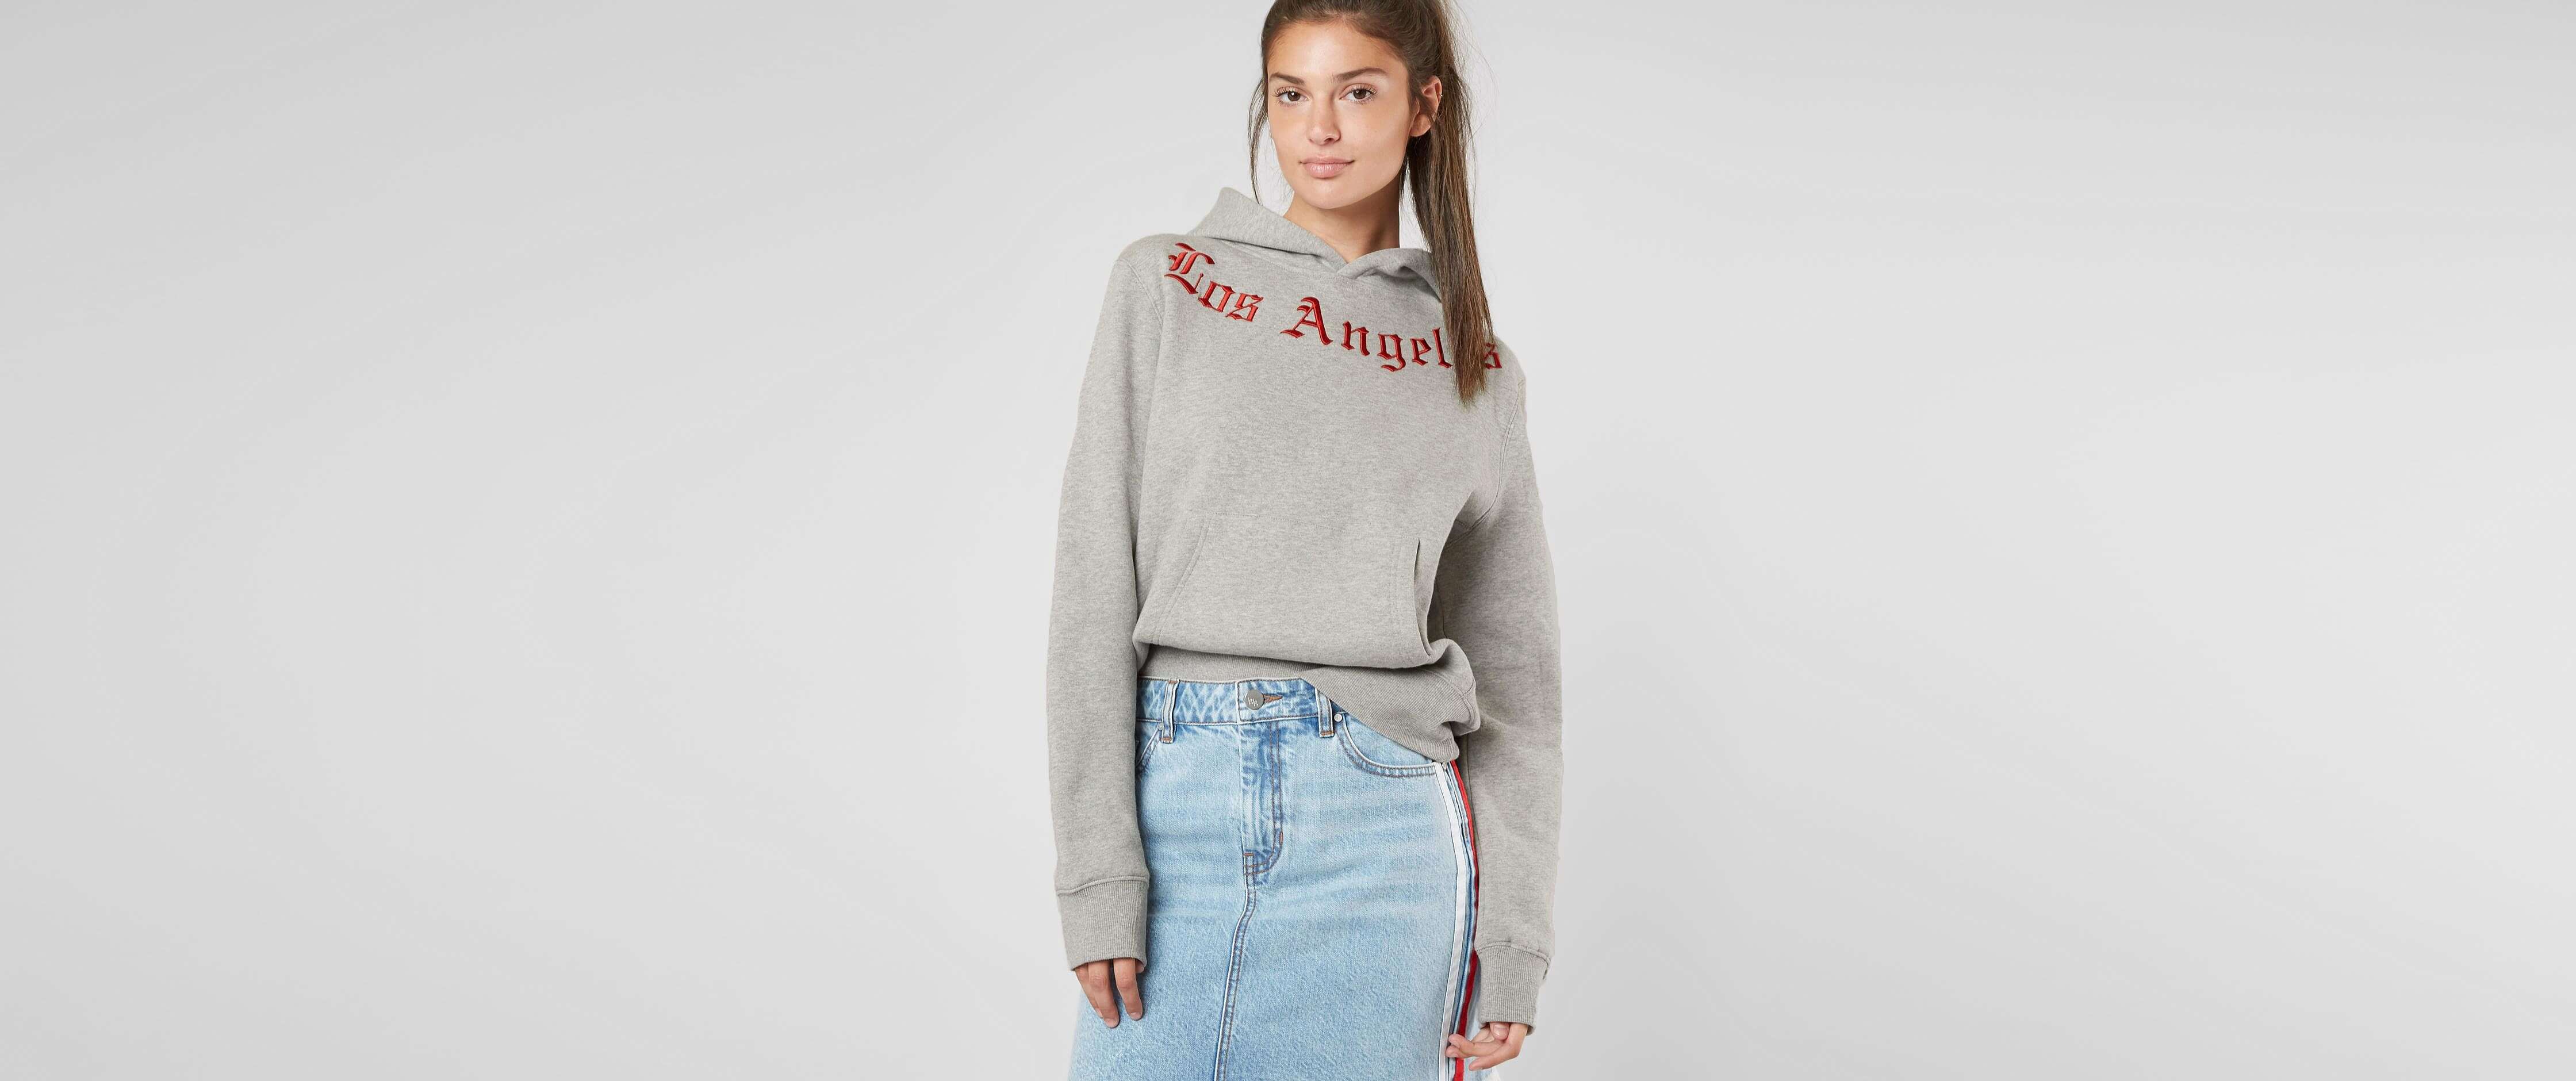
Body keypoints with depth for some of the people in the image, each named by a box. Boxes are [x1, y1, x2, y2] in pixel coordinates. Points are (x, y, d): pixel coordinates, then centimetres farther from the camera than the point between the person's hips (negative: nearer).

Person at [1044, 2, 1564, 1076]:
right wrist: (1096, 868, -7)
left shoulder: (1478, 370, 11)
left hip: (1384, 817, 1)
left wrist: (1512, 946, 2)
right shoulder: (1166, 284, 8)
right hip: (1177, 796, 0)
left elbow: (1515, 673, 10)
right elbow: (1094, 588, 1)